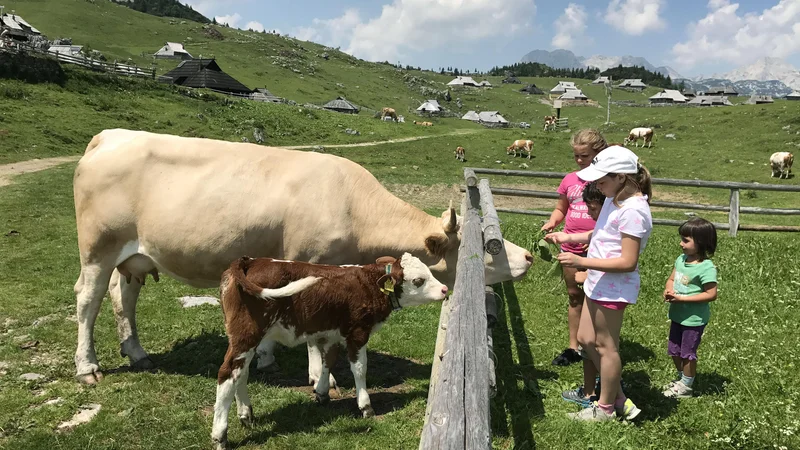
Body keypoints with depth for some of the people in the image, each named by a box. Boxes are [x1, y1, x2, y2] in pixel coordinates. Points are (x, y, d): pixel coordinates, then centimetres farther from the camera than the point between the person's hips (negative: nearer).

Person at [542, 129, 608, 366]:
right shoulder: (570, 180, 5)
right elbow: (560, 209, 17)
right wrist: (552, 222, -4)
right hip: (571, 247, 5)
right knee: (574, 296, 15)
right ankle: (573, 348, 28)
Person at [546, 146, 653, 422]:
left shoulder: (632, 210, -25)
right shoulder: (614, 199, 5)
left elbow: (628, 262, -26)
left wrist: (582, 262, -27)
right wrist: (568, 238, 7)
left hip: (614, 289, -10)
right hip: (598, 284, 10)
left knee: (605, 346, 7)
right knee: (586, 339, 17)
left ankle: (605, 408, 27)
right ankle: (618, 398, 31)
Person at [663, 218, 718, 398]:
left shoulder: (706, 268, -22)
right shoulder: (681, 259, 0)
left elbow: (711, 294, -23)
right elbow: (671, 279, 9)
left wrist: (682, 298, -25)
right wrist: (668, 290, -14)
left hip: (694, 319, -7)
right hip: (677, 315, 7)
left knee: (688, 353, 9)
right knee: (674, 351, 19)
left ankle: (686, 387, 27)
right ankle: (682, 379, 40)